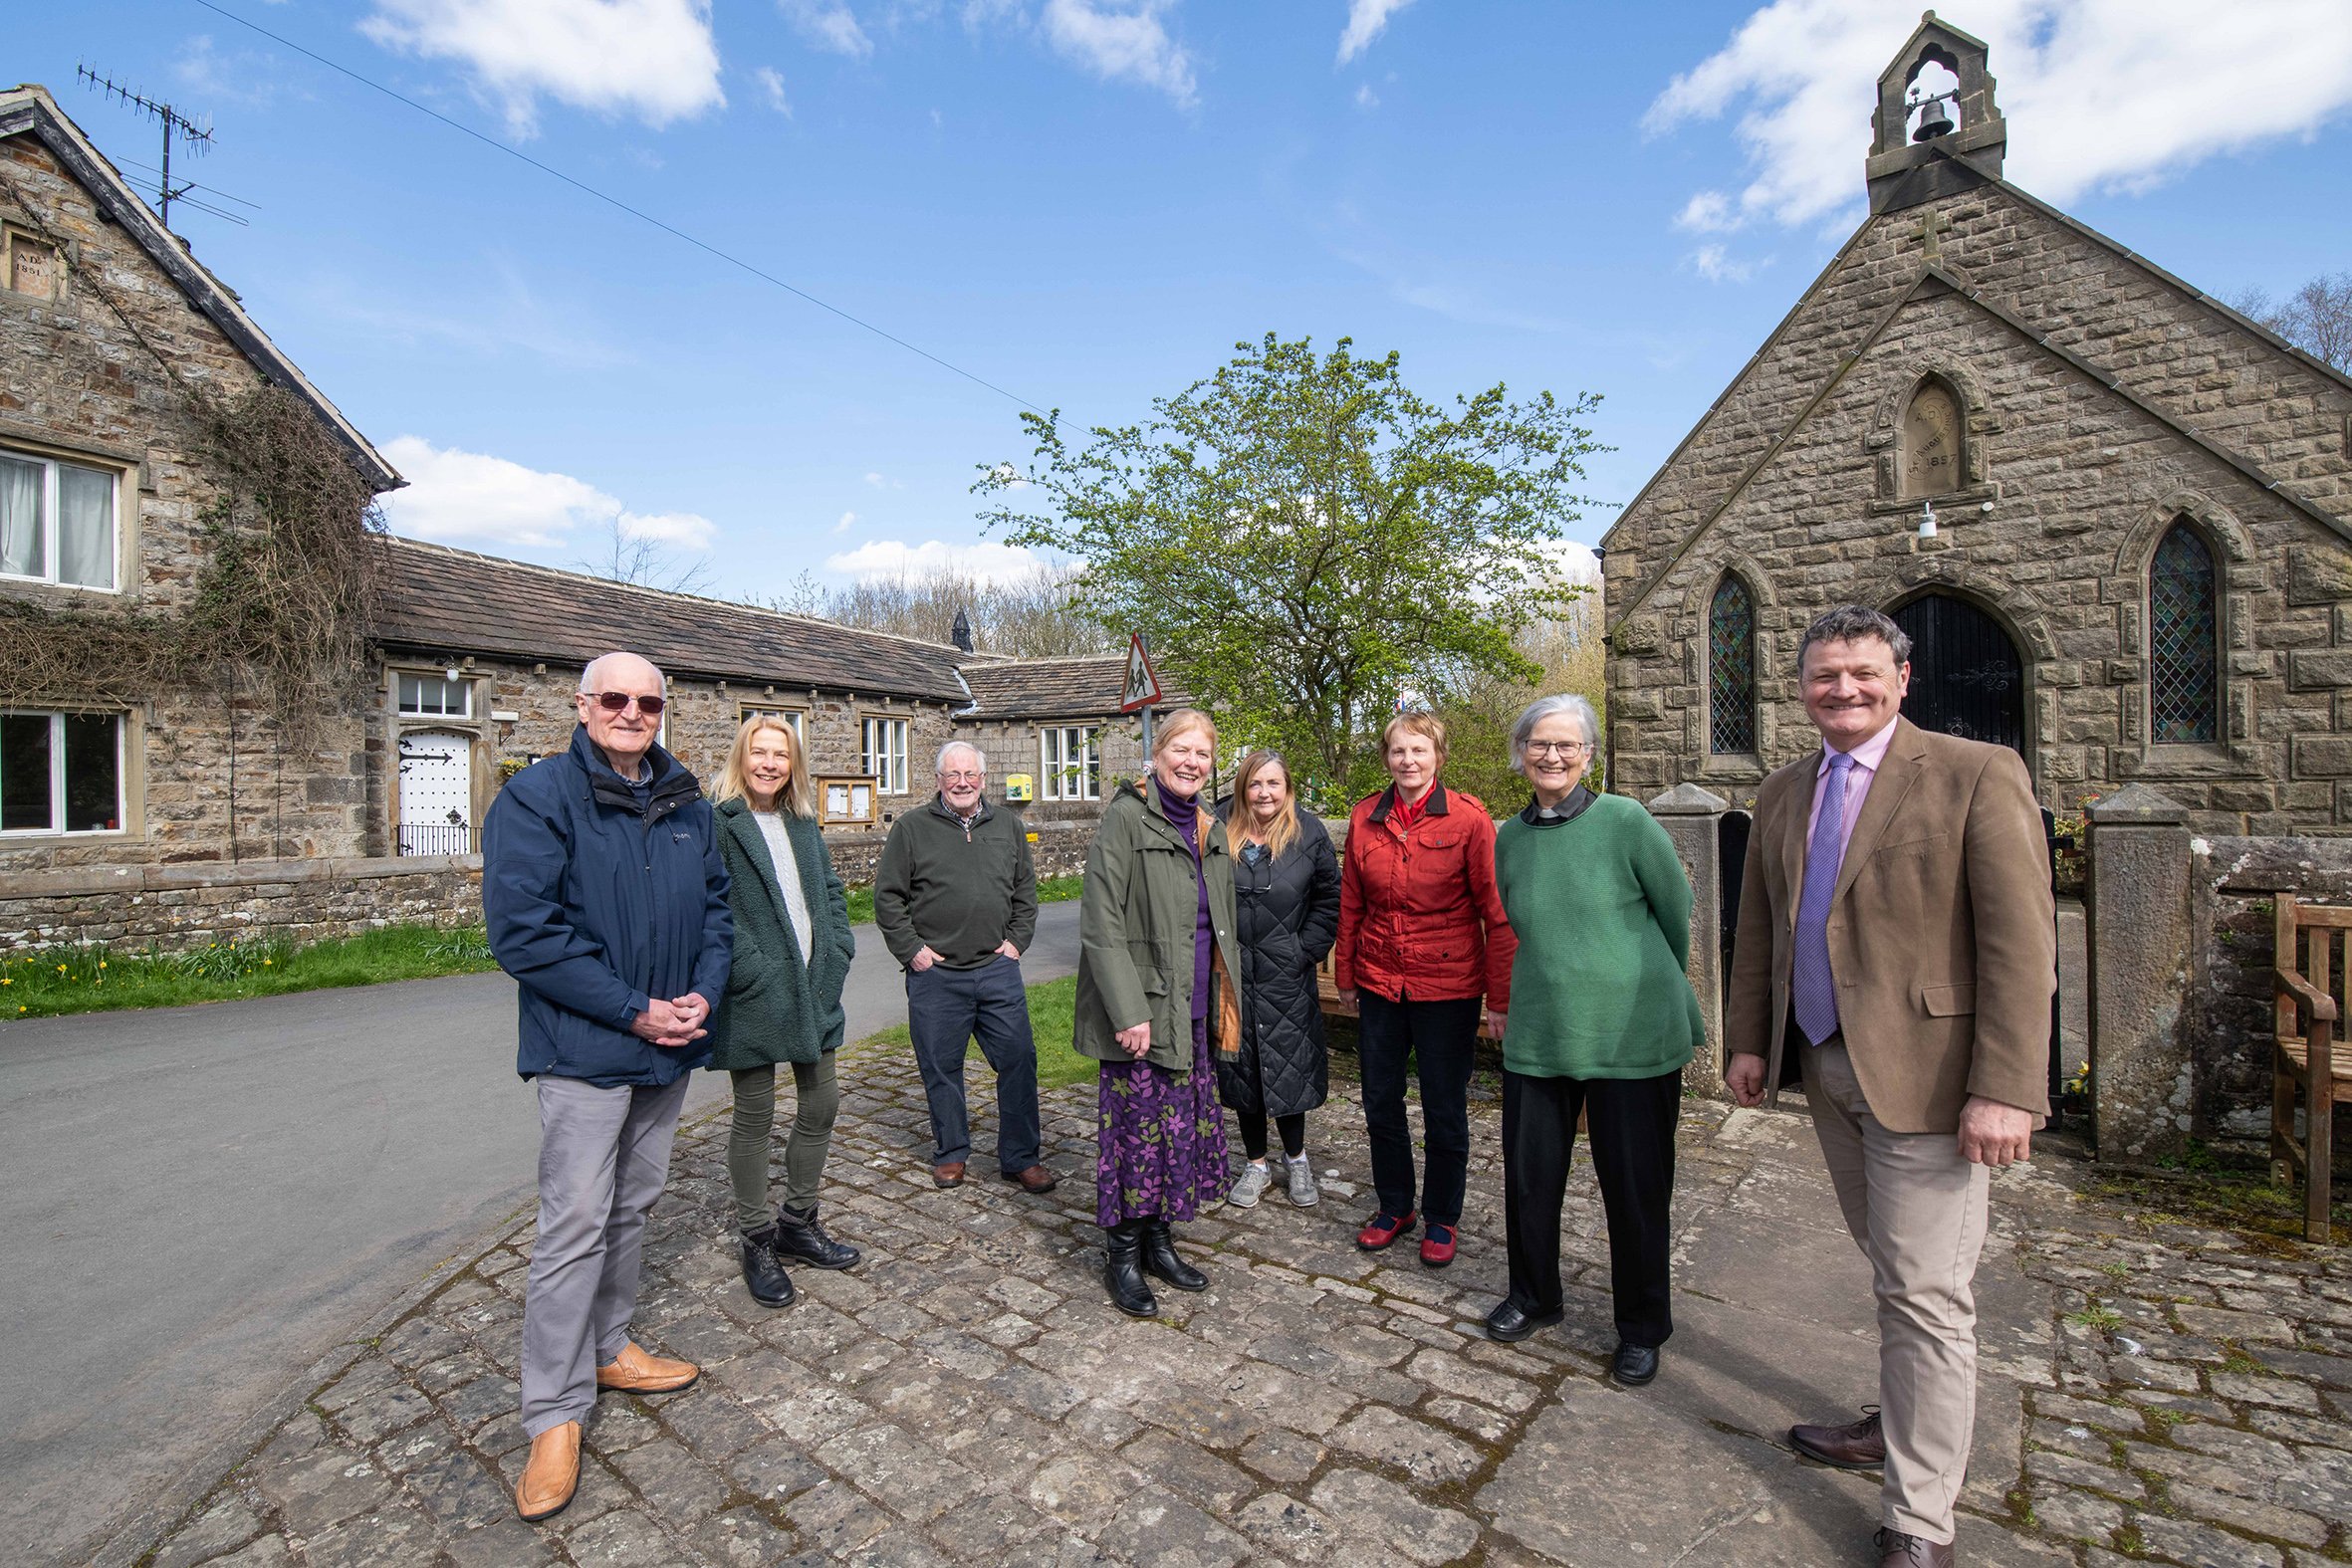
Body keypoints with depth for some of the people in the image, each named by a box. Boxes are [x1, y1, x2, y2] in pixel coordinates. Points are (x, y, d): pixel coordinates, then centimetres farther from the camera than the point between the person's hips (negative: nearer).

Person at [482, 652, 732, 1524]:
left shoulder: (685, 804, 7)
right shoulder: (538, 797, -11)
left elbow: (715, 902, 12)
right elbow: (521, 928, -18)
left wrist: (704, 993, -5)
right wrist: (633, 1010, -19)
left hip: (670, 1046, 6)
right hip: (585, 1050, -6)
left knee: (634, 1206, 19)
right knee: (575, 1224, 0)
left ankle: (607, 1349, 38)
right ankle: (554, 1414, 16)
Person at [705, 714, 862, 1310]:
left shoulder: (803, 825, 11)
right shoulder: (717, 825, -11)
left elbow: (831, 892, 17)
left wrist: (837, 954, 6)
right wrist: (751, 970, -19)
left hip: (814, 991, 7)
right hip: (755, 996, -7)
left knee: (821, 1104, 14)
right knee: (755, 1118, 7)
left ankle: (798, 1221, 34)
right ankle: (756, 1240, 26)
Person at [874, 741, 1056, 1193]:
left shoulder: (1008, 827, 10)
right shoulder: (911, 828, 0)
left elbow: (1025, 892, 15)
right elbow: (887, 897, 1)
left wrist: (1016, 941, 5)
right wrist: (910, 949, -5)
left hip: (998, 970, 2)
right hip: (934, 974, -2)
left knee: (1018, 1061, 3)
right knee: (941, 1068, 10)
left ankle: (1019, 1158, 17)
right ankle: (950, 1153, 29)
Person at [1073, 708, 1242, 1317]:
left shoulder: (1208, 829, 11)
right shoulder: (1127, 816, -11)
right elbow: (1101, 921, -16)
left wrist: (1224, 1005, 16)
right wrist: (1128, 1010, -20)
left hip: (1192, 1011, 7)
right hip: (1143, 1008, -7)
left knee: (1182, 1125, 14)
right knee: (1137, 1128, 2)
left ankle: (1158, 1240, 32)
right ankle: (1121, 1254, 21)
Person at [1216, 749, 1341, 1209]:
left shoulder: (1309, 832, -3)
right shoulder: (1220, 831, -2)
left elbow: (1329, 899, 0)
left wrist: (1307, 951, -6)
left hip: (1288, 978, -1)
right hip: (1233, 973, 2)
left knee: (1290, 1067, 7)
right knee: (1241, 1068, 11)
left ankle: (1296, 1160, 30)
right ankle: (1256, 1165, 29)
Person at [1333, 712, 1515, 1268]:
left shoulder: (1468, 818, -10)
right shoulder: (1365, 818, 1)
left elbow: (1497, 913, -9)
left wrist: (1500, 997, -10)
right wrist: (1345, 977, 12)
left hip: (1448, 985, -4)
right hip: (1379, 983, 4)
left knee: (1444, 1109, 10)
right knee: (1380, 1102, 14)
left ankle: (1442, 1220, 31)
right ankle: (1394, 1207, 36)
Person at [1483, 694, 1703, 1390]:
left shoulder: (1626, 822, -10)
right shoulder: (1508, 838, 4)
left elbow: (1677, 914, 2)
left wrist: (1646, 988, 12)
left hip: (1634, 1037, -3)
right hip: (1538, 1036, 4)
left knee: (1636, 1188, 10)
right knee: (1529, 1176, 13)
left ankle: (1642, 1327, 34)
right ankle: (1533, 1296, 38)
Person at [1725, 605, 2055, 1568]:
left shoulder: (1976, 775, -8)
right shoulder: (1782, 794, 9)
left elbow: (2021, 943, -13)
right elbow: (1757, 929, 14)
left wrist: (2005, 1090, -18)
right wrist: (1748, 1041, 11)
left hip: (1923, 1073, -5)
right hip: (1826, 1069, 5)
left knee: (1926, 1294, 2)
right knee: (1889, 1268, 20)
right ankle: (1900, 1427, 39)